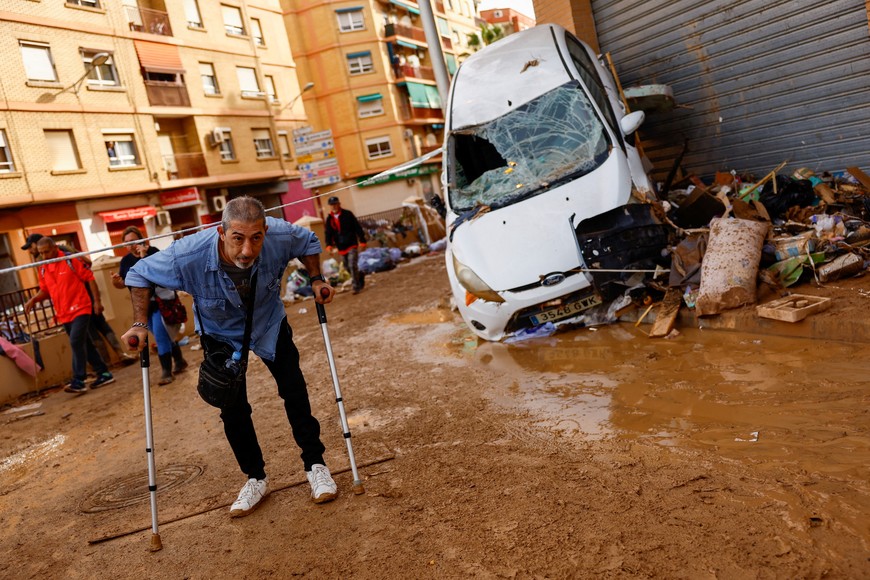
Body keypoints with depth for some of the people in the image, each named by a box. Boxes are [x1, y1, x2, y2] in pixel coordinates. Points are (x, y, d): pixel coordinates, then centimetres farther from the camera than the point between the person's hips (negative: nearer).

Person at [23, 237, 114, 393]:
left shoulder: (70, 260, -9)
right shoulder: (43, 269, 8)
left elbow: (90, 278, -7)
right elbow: (45, 290, 18)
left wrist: (97, 301, -9)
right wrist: (33, 300, -2)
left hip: (80, 309, -7)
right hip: (63, 314, 7)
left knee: (76, 341, -17)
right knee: (83, 344, 10)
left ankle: (78, 381, -14)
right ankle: (104, 374, 19)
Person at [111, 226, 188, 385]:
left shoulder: (152, 252, -11)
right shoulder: (125, 261, 5)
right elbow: (123, 283, 10)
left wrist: (144, 256, -33)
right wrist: (116, 282, -13)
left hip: (160, 301, -6)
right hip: (143, 305, 6)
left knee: (160, 336, -11)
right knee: (164, 335, 15)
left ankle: (167, 372, -4)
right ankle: (179, 361, 32)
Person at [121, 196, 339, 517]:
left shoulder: (280, 235, -34)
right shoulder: (187, 256, -38)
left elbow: (309, 242, -8)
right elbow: (139, 275, -18)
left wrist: (316, 280, -20)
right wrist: (140, 324, -25)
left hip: (270, 323, 1)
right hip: (221, 334, -1)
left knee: (295, 392, 1)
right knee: (233, 409, 0)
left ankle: (315, 464, 19)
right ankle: (256, 478, 21)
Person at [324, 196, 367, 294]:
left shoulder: (347, 214, -4)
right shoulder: (329, 219, 7)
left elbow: (358, 228, -3)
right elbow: (328, 233, 6)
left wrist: (362, 241, -7)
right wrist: (329, 245, -11)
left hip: (352, 245, -5)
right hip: (341, 247, 5)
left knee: (352, 266, -15)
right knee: (347, 268, 12)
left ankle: (355, 286, -8)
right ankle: (360, 275, 37)